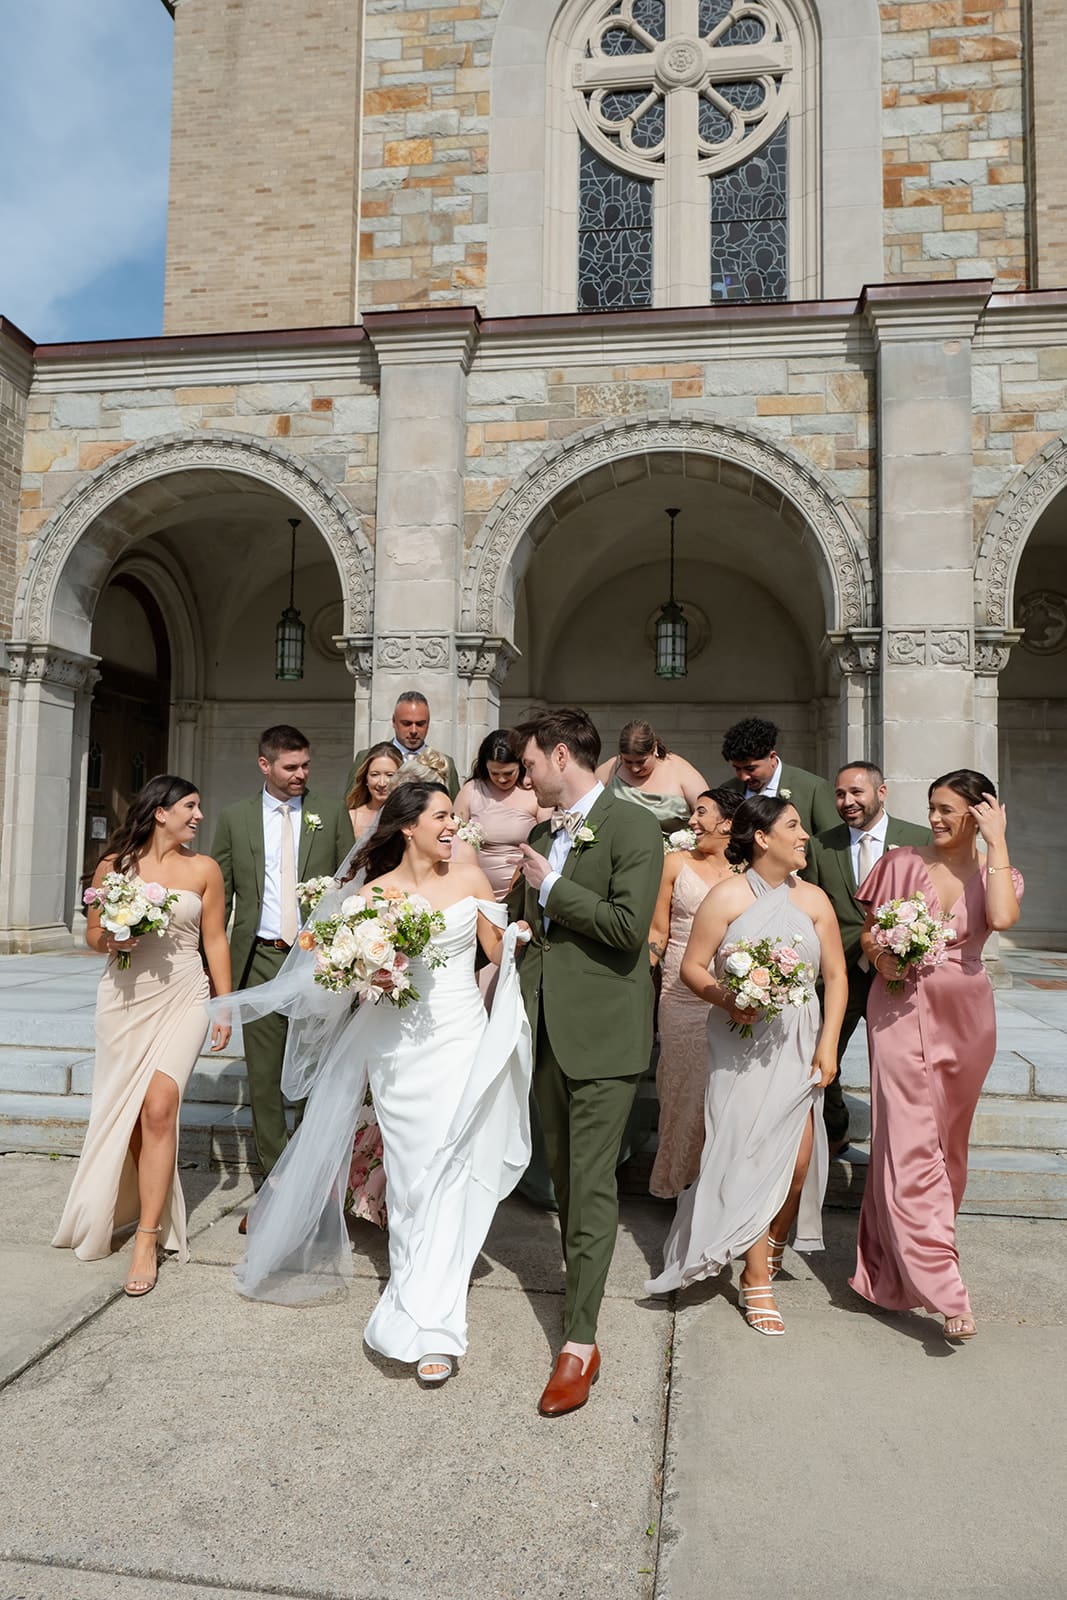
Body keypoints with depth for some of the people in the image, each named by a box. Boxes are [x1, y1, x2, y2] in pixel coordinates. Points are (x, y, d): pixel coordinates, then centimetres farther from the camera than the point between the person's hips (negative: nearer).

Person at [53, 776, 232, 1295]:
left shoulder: (203, 869, 1)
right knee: (121, 1112, 9)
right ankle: (116, 1207, 35)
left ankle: (148, 1242, -3)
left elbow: (215, 941, 4)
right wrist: (110, 940, -13)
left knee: (158, 1108, -11)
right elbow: (92, 932, 10)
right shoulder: (113, 865, 1)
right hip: (124, 999, 1)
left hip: (182, 999, -1)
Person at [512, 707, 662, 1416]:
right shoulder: (544, 833, 13)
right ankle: (580, 1282, 36)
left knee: (591, 1182, -4)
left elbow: (629, 927, -22)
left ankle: (581, 1339, 4)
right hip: (548, 1027, 8)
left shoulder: (634, 827, -11)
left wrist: (551, 886, -14)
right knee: (564, 1172, 18)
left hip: (601, 1032, -7)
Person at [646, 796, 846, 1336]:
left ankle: (774, 1245, 30)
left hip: (798, 1046, 4)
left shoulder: (813, 899, 7)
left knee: (798, 1160, -1)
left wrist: (828, 1045, 1)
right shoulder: (728, 897, -4)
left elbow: (836, 976, 8)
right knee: (753, 1159, -2)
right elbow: (691, 967, -4)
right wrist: (726, 999, -21)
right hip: (742, 1047, -3)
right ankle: (756, 1283, 14)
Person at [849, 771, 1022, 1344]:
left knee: (947, 1143, 13)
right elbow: (867, 933, 8)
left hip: (964, 1016, 2)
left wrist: (996, 843, -15)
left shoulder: (998, 873, 4)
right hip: (901, 1011, -2)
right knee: (909, 1145, -9)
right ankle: (944, 1290, -6)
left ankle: (902, 1256, 33)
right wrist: (880, 956, -13)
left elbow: (1002, 918, -20)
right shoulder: (901, 862, 1)